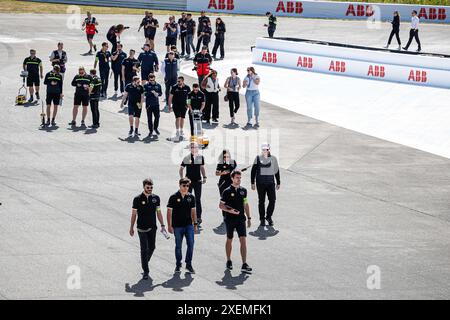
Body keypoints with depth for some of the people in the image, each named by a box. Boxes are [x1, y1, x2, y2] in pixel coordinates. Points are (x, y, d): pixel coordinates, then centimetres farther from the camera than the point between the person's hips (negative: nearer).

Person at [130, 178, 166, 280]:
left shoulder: (156, 198, 4)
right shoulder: (138, 199, -6)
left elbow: (158, 212, 10)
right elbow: (134, 214, 0)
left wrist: (162, 225, 4)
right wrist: (131, 228, 1)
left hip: (152, 227, 4)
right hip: (142, 228, -4)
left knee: (152, 248, 9)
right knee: (144, 249, -7)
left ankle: (145, 262, 36)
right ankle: (145, 271, -3)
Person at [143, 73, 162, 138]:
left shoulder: (158, 85, 6)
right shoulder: (146, 85, -2)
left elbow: (161, 93, 10)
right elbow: (145, 93, -12)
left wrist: (157, 94, -12)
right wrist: (151, 92, -23)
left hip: (156, 104, 2)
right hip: (149, 104, -2)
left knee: (157, 117, 3)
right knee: (149, 118, 2)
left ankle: (155, 128, 27)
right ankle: (150, 131, 12)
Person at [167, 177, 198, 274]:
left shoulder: (191, 197, 4)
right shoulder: (174, 197, -6)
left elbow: (193, 211, 12)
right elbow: (169, 212, -4)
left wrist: (195, 224, 10)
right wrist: (169, 225, -8)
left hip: (189, 225, 2)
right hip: (177, 226, -2)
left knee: (191, 244, -5)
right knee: (178, 246, 7)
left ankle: (189, 264, 7)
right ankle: (178, 265, 21)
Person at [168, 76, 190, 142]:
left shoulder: (187, 88, -2)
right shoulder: (174, 87, -6)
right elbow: (170, 97, -1)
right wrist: (169, 106, -3)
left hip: (184, 105, 2)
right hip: (176, 105, -2)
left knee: (182, 118, 10)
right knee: (178, 118, -11)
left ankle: (181, 131, 27)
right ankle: (178, 133, -10)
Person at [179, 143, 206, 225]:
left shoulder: (200, 157, 3)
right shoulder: (186, 158, -3)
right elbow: (181, 169, 5)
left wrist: (204, 177, 3)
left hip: (198, 181, 1)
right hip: (189, 181, -1)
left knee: (198, 200, 2)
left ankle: (198, 217, 5)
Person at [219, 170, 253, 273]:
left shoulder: (243, 190, 6)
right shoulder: (227, 191, -6)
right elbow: (221, 205, -3)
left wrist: (249, 218, 12)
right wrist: (230, 210, -19)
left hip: (241, 219, 2)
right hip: (230, 219, -2)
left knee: (243, 240, -7)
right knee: (229, 240, 11)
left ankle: (244, 265, -10)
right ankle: (229, 261, 28)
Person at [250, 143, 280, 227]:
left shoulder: (273, 158, 5)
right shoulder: (258, 158, 0)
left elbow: (276, 171, 13)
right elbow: (253, 171, 3)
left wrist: (278, 183, 13)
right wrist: (252, 183, -1)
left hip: (270, 182, 1)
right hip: (260, 182, -1)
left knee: (272, 200, -5)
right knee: (261, 201, 3)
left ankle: (269, 216, 15)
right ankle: (262, 219, 12)